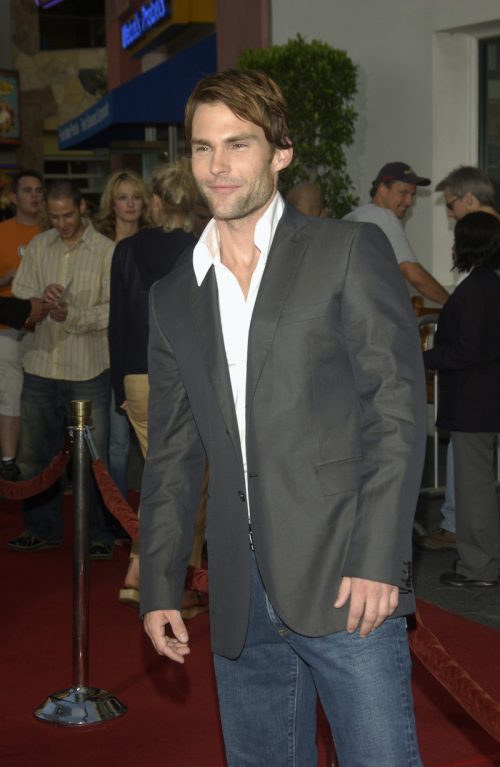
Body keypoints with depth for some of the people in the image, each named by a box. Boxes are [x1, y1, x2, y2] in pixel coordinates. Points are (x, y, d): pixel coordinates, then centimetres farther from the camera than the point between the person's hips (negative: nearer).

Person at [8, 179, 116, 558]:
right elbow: (19, 296, 7)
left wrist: (72, 316, -22)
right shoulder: (38, 247, 9)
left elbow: (115, 309, -9)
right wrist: (41, 299, -15)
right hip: (40, 366, 5)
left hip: (87, 370, -4)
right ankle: (43, 529, 26)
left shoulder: (107, 250, -5)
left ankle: (98, 534, 14)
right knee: (36, 453, 12)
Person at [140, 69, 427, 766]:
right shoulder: (172, 296, 15)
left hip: (344, 582, -4)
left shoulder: (351, 252, 1)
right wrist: (159, 588, 11)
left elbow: (398, 412, -6)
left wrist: (378, 560, -14)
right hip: (241, 598, 5)